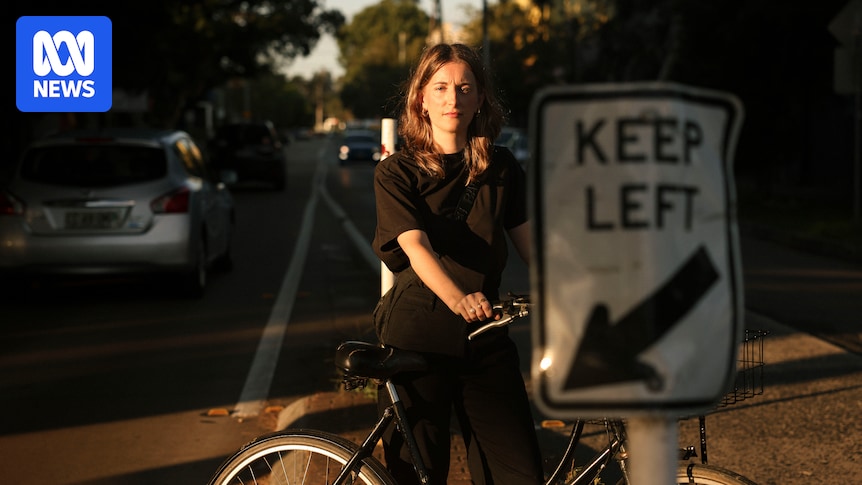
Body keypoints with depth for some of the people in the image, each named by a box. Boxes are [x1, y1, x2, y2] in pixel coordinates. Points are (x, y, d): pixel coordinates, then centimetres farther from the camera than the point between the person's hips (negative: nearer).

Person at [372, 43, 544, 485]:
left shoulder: (502, 168, 8)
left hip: (486, 341, 3)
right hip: (419, 338, -3)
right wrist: (458, 299, -39)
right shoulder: (397, 173, -3)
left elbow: (529, 243, 5)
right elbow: (416, 248, -19)